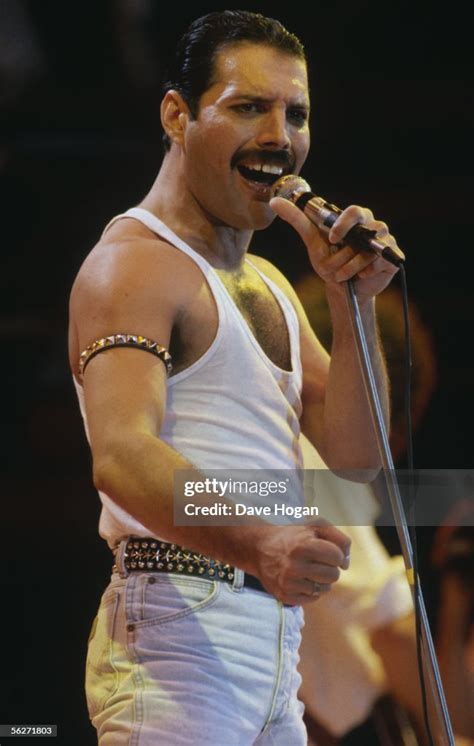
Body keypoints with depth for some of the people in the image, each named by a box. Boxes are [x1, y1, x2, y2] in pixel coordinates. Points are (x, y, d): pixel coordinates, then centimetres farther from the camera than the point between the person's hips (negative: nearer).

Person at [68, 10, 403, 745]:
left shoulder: (267, 285, 21)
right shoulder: (135, 263, -8)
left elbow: (354, 455, 14)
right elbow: (121, 456, -24)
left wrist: (353, 301, 1)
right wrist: (254, 544, -41)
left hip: (271, 649, 9)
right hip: (175, 634, -9)